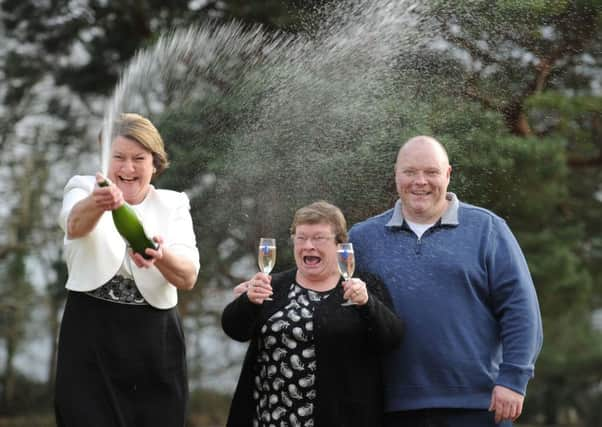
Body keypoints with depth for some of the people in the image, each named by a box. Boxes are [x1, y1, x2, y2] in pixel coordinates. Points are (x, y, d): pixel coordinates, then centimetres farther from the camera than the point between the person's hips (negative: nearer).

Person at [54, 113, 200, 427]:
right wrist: (97, 203, -49)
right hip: (90, 335, -1)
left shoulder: (173, 205, 5)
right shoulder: (84, 189, 1)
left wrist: (160, 256, -34)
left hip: (156, 341, 2)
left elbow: (188, 278, -11)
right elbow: (75, 223, -25)